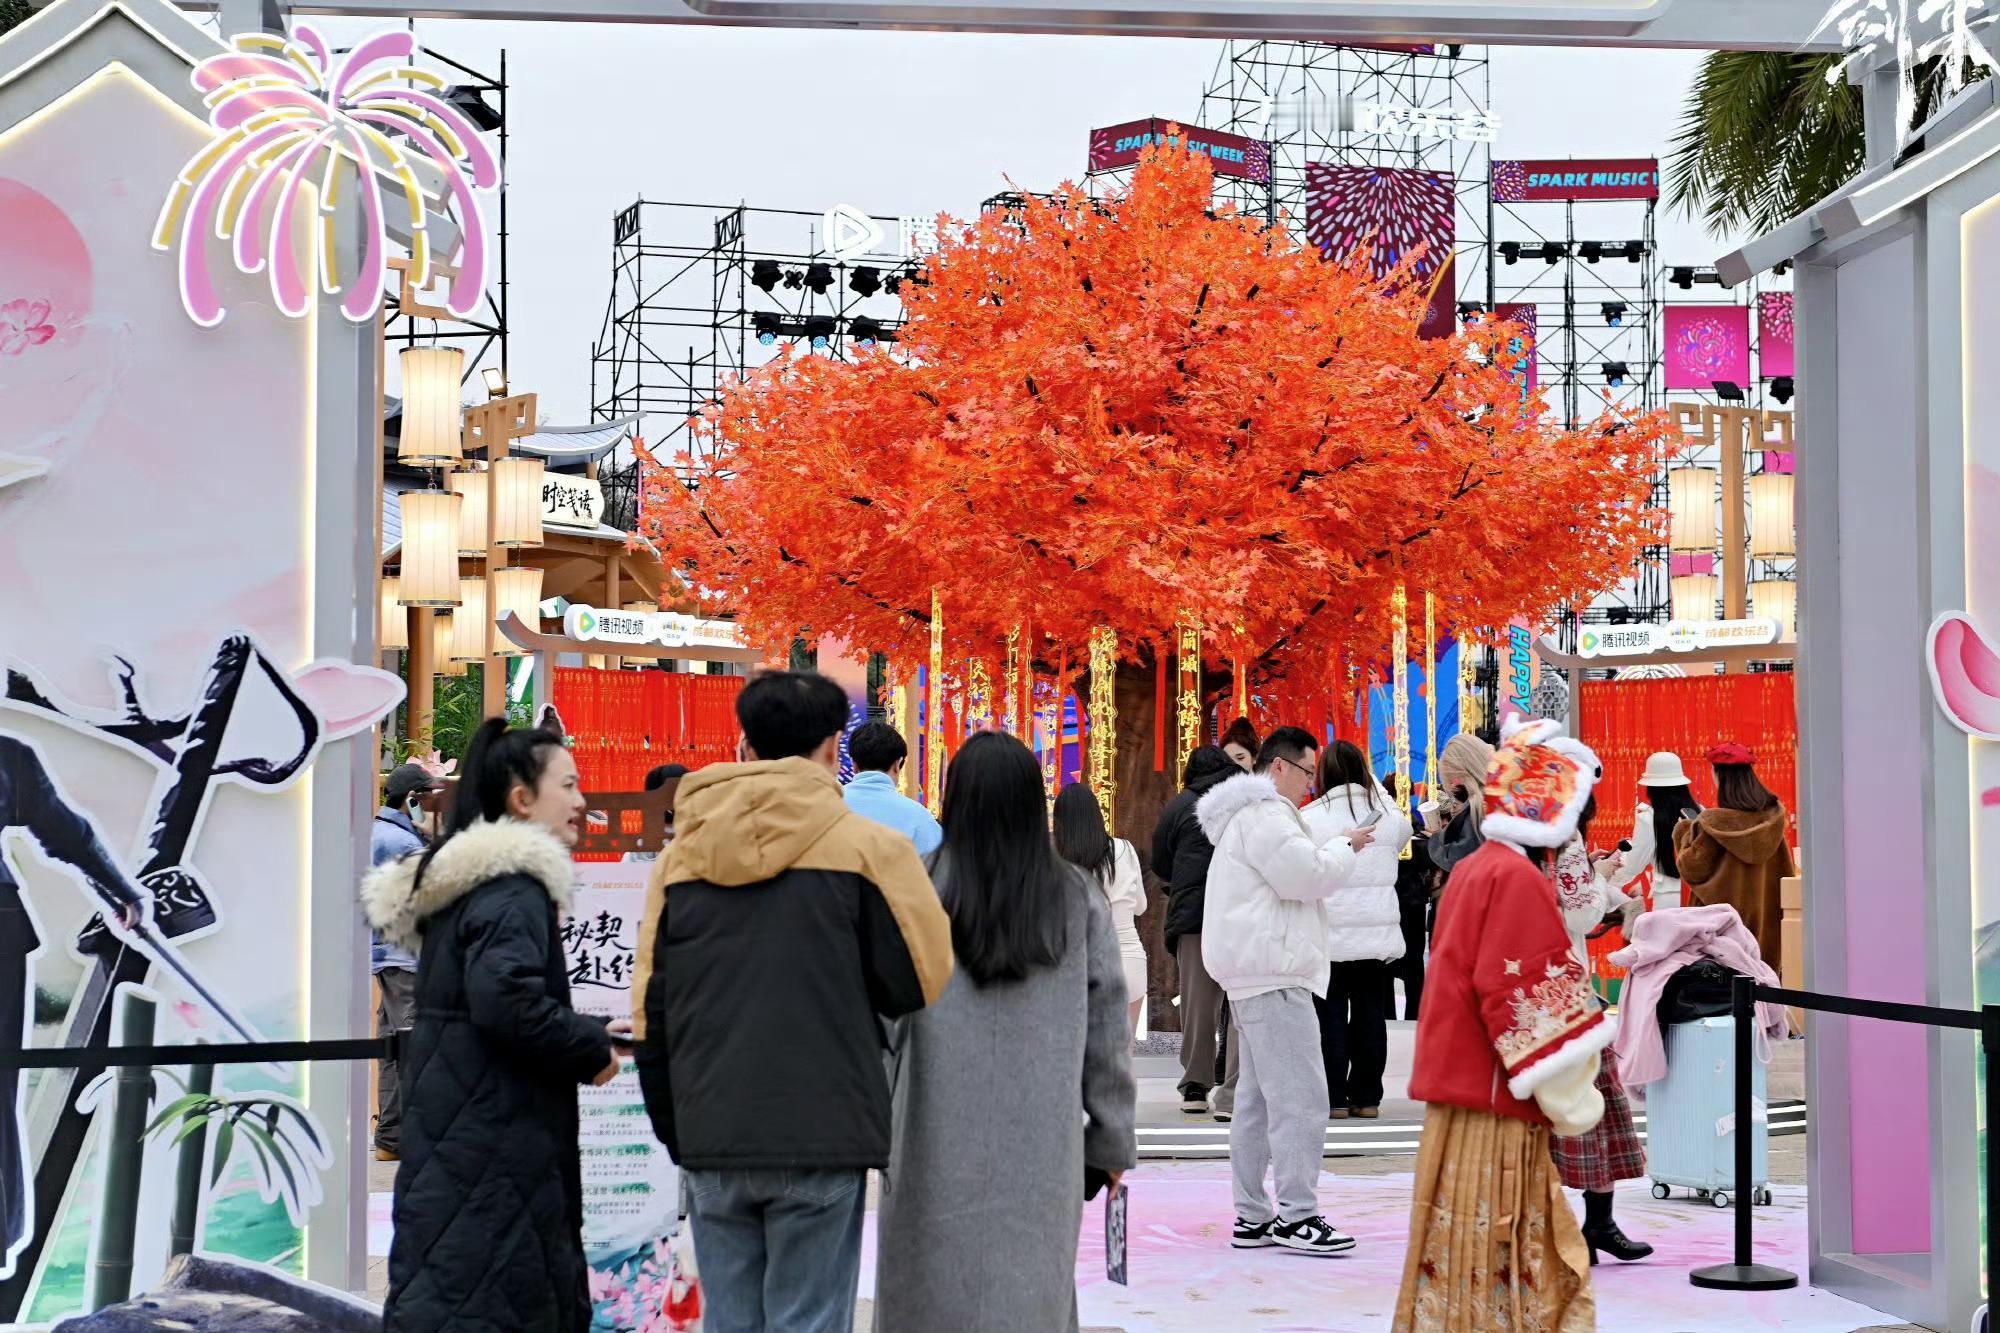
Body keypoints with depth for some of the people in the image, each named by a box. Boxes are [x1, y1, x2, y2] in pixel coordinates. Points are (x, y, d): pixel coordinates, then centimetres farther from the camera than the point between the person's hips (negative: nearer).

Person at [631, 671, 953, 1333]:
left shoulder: (680, 855, 7)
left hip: (709, 1138, 4)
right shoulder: (867, 846, -5)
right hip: (821, 1139, -4)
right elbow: (924, 980, -4)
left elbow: (650, 1010, 10)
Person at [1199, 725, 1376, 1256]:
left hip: (1255, 973, 12)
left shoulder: (1251, 813, 24)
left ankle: (1252, 1216, 16)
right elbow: (1306, 874, -18)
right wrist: (1344, 848, -2)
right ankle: (1296, 1215, -11)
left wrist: (1335, 852, 17)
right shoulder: (1264, 814, -12)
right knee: (1300, 1098, -12)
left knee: (1258, 1098, 12)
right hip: (1272, 972, -12)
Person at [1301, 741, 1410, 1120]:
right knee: (1371, 1014, 9)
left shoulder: (1311, 818, -8)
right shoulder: (1388, 814, 3)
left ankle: (1334, 1098, 4)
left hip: (1329, 935, -3)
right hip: (1378, 932, 3)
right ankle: (1366, 1096, 12)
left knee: (1331, 1015, 4)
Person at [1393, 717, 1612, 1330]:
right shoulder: (1518, 878, -15)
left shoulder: (1471, 870, 12)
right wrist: (1571, 1104, -9)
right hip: (1495, 1104, -9)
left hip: (1461, 1093, 9)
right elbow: (1527, 1000, -19)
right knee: (1493, 1261, -3)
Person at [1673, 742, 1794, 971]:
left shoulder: (1713, 823, -15)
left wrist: (1684, 833, 2)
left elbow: (1692, 869, -11)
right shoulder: (1773, 817, 0)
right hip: (1766, 915, 5)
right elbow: (1785, 871, 7)